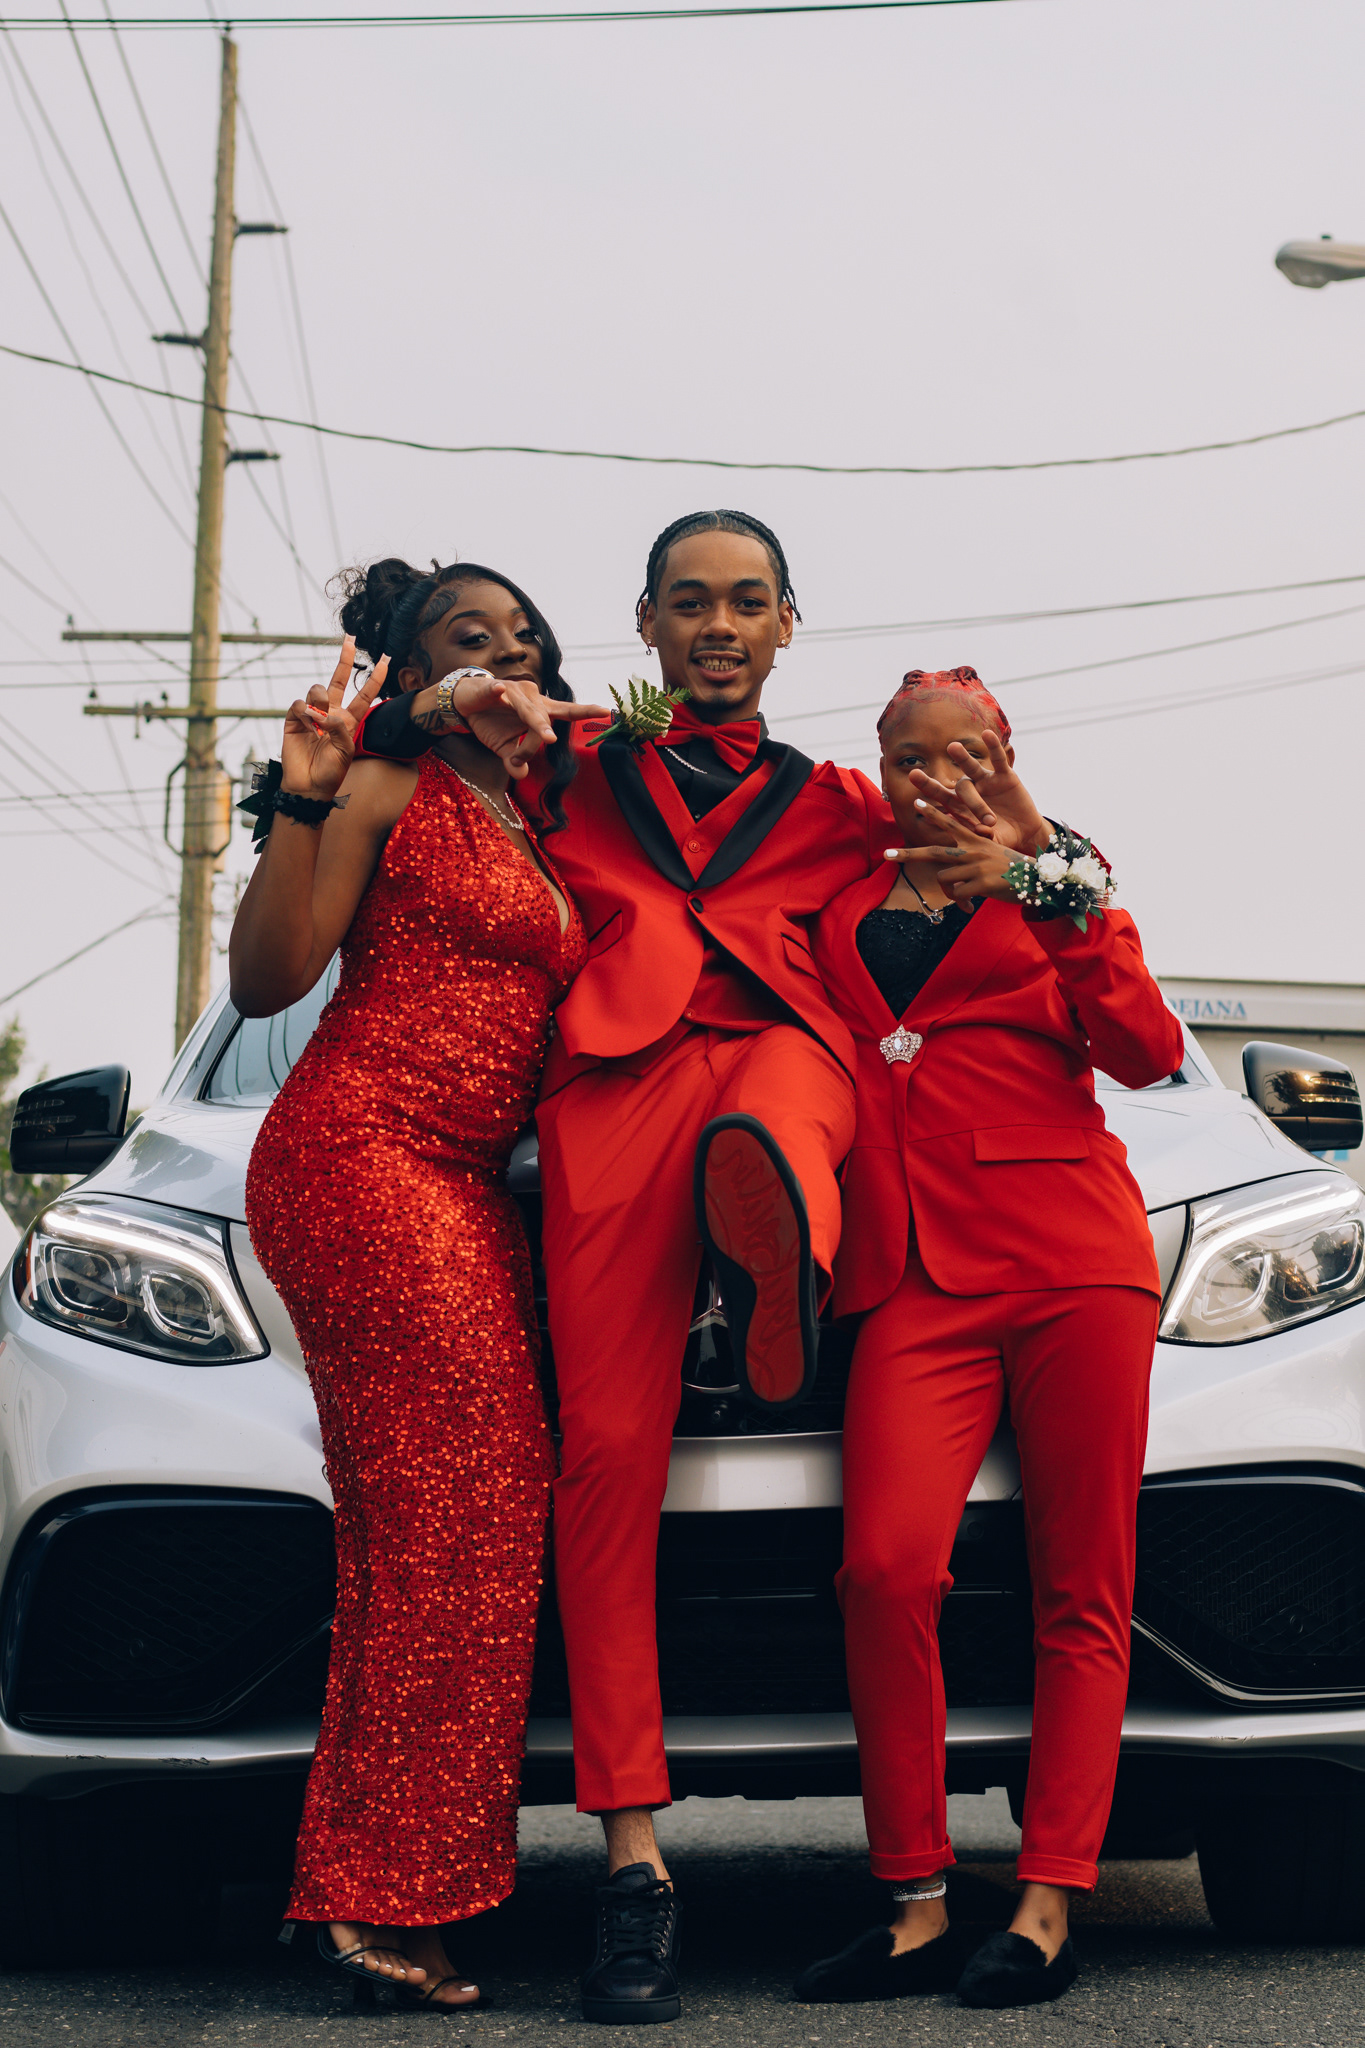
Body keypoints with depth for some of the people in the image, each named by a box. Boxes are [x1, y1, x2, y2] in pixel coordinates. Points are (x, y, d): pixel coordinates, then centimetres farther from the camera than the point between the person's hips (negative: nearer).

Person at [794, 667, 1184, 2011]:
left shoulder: (1050, 888, 15)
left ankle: (1046, 1910, -1)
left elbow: (1147, 1051, 3)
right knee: (886, 1566, -19)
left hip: (1071, 1255, 0)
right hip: (914, 1277, 1)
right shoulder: (837, 905, 21)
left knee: (1081, 1596, -4)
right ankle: (916, 1908, -10)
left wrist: (1055, 885, -3)